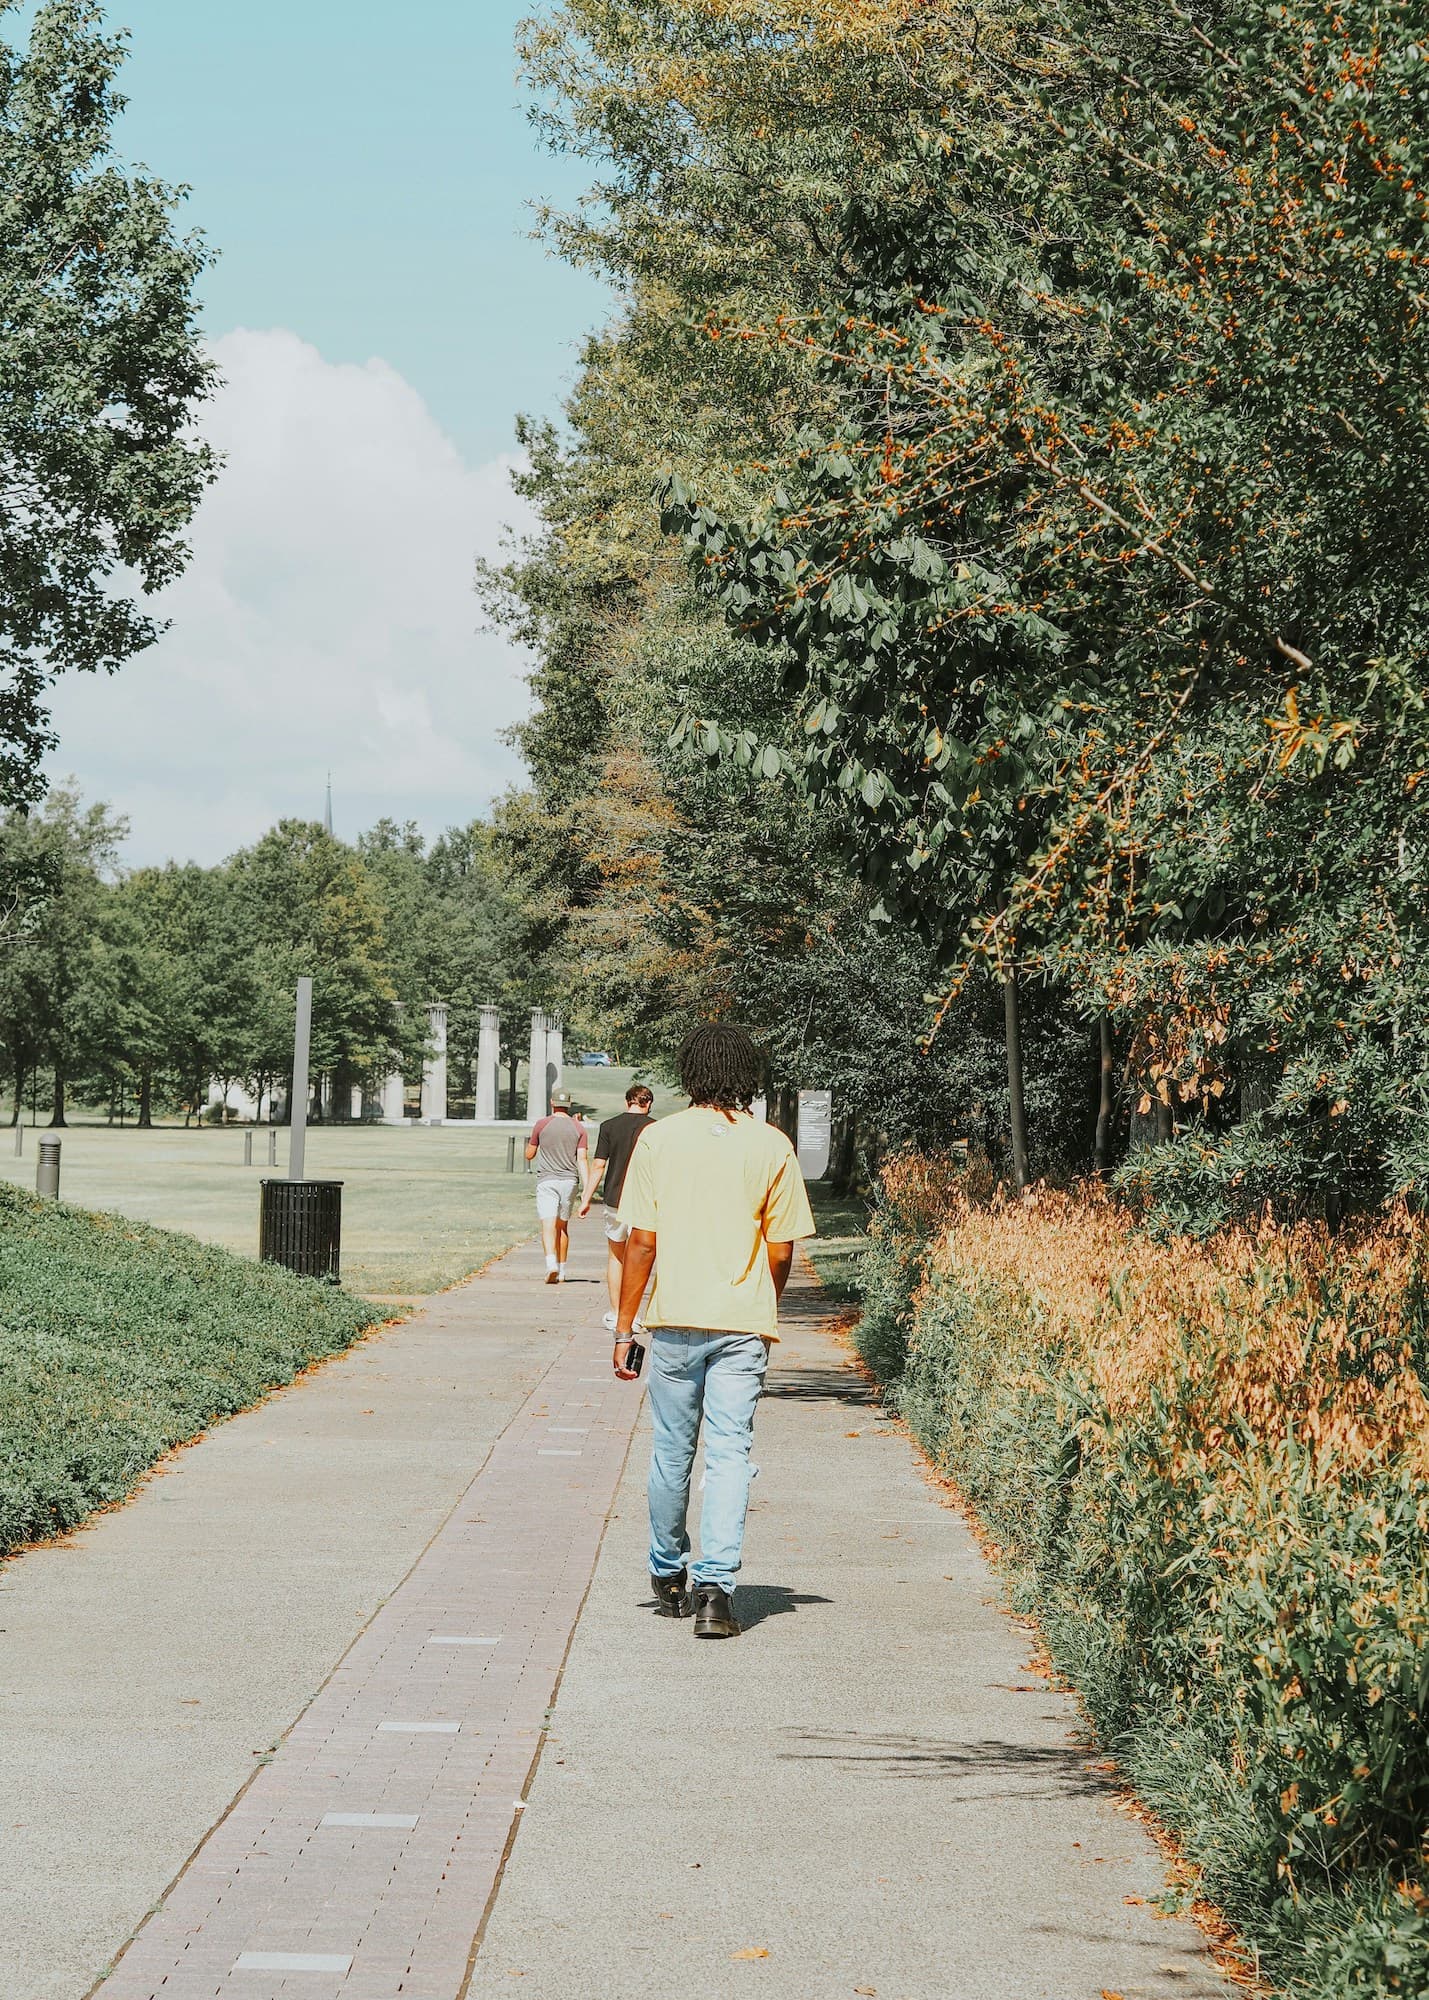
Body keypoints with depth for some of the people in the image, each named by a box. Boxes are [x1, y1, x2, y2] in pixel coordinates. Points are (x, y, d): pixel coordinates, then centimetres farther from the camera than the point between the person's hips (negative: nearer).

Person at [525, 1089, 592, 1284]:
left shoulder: (541, 1125, -1)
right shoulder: (578, 1128, 3)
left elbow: (529, 1154, 7)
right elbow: (583, 1160, -3)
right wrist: (586, 1190, -4)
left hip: (546, 1180, -3)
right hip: (569, 1180, 3)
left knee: (548, 1224, -9)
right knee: (563, 1225, 13)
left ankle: (551, 1262, -31)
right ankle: (561, 1271, 18)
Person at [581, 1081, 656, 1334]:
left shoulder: (609, 1126, -1)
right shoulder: (655, 1128, -4)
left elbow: (599, 1165, -2)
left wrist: (587, 1198, 5)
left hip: (614, 1198, 1)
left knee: (615, 1257, 14)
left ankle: (614, 1314, 14)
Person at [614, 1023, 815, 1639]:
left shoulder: (659, 1139, -2)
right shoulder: (771, 1146, 0)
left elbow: (641, 1241, -4)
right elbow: (781, 1249, 2)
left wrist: (624, 1326, 2)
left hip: (675, 1320, 0)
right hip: (744, 1324, 0)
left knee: (671, 1451, 13)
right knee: (730, 1454, -1)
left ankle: (668, 1576, 28)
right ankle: (715, 1588, -11)